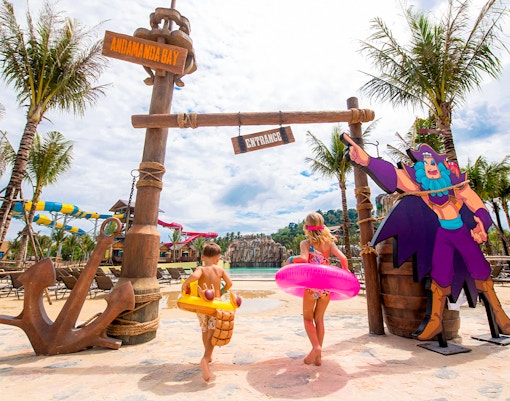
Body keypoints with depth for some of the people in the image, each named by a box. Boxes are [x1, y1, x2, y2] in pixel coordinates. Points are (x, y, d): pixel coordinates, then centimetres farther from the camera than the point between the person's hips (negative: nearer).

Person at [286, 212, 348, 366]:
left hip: (311, 285, -3)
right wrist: (345, 272, 10)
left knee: (307, 318, 15)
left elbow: (304, 258, -24)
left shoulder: (305, 243, -5)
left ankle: (316, 347, -6)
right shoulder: (329, 242, 3)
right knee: (319, 318, 18)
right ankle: (318, 355, 21)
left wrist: (291, 259, -5)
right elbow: (343, 258, -8)